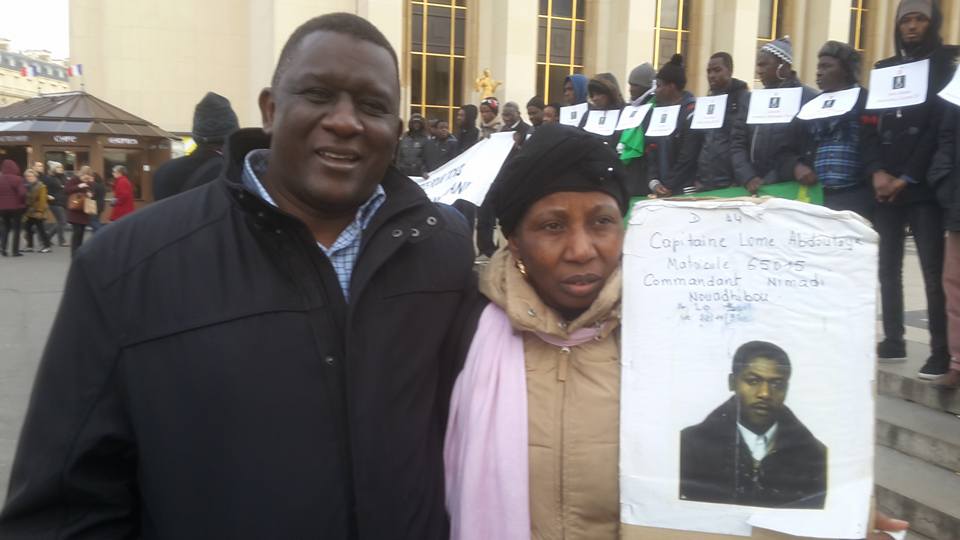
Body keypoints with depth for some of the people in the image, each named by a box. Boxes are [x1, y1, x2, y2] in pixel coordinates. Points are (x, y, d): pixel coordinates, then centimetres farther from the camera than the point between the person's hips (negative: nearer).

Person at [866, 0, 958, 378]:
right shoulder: (884, 68, 15)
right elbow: (871, 123, 8)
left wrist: (907, 178, -11)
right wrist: (876, 172, -6)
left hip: (923, 186, -4)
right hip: (885, 186, 4)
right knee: (888, 267, 6)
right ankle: (893, 341, 16)